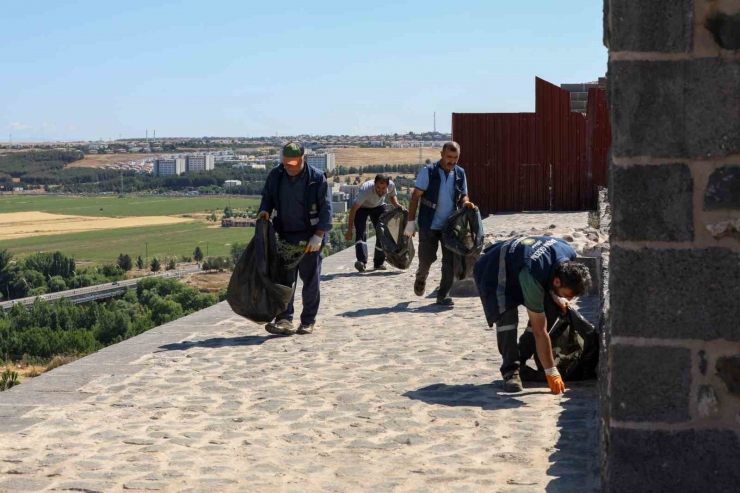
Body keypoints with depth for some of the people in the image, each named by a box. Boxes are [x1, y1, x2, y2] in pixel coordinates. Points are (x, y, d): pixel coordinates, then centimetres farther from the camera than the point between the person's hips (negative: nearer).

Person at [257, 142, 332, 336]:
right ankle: (284, 320, -3)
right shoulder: (275, 175, 1)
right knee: (284, 278, -2)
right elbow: (267, 197, 17)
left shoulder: (317, 178, -10)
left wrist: (318, 236, -15)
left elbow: (326, 208, -9)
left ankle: (308, 321, 13)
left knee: (310, 280, 4)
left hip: (310, 237, -3)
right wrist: (264, 210, -6)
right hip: (285, 235, 3)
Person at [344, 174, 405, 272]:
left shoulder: (391, 185, -26)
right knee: (361, 232, -24)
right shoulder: (366, 189, -40)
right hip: (362, 208, -4)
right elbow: (353, 209, -35)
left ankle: (379, 263, 9)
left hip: (378, 206, 4)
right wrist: (349, 230, -36)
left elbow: (392, 195, 0)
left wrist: (397, 204, -22)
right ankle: (362, 261, -34)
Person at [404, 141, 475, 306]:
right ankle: (421, 277, 35)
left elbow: (463, 196, 13)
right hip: (429, 225, -3)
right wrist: (410, 222, -12)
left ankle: (443, 295, 9)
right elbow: (415, 197, -9)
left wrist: (465, 203, -12)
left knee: (450, 261, -1)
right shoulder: (428, 171, -11)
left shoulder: (460, 173, 2)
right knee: (427, 257, 1)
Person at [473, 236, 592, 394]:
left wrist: (555, 296, -5)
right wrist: (551, 372, -32)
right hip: (493, 272, -8)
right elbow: (540, 331, -36)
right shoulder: (533, 279, -43)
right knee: (507, 316, -28)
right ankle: (511, 371, -20)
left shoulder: (569, 254, -23)